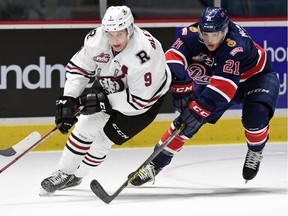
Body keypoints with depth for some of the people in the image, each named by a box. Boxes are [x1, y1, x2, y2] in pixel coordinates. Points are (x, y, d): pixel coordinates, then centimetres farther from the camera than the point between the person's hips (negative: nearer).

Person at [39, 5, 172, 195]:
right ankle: (63, 173, 13)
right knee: (86, 127, -4)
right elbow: (78, 68, -10)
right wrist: (68, 100, -18)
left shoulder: (143, 54, -41)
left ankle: (76, 176, 18)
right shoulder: (97, 39, -25)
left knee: (105, 138, -5)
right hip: (109, 86, 5)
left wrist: (103, 102, -34)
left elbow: (139, 100, -36)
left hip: (148, 95, -5)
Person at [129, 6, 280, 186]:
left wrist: (199, 108, -49)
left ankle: (255, 152, 2)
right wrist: (181, 88, -45)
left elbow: (224, 85, -46)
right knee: (185, 121, -6)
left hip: (255, 75, -4)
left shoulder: (237, 44, -40)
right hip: (213, 78, 4)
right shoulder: (192, 34, -26)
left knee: (256, 114, -30)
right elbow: (174, 57, -35)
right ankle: (155, 164, 3)